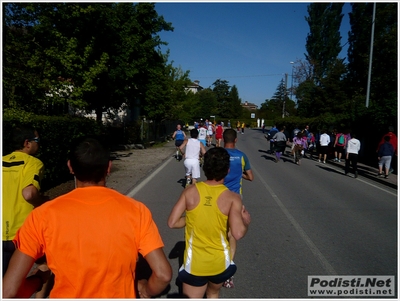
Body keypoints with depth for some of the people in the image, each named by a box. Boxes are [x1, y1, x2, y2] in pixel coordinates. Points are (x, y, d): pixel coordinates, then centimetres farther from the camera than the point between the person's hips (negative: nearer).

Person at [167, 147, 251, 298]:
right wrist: (246, 222, -3)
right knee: (213, 294, 31)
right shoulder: (232, 198, -17)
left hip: (194, 263, -1)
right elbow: (238, 234, -24)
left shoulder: (190, 191, -13)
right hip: (220, 263, 1)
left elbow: (172, 222, -12)